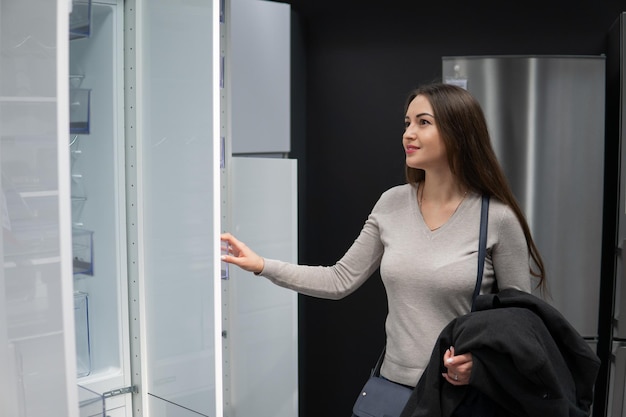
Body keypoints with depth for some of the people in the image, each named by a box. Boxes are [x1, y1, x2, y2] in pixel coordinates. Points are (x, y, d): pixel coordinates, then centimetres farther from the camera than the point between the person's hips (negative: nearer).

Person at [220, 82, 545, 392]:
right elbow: (341, 280, 2)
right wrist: (263, 266, -5)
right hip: (395, 383, 4)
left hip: (463, 391, -4)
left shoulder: (498, 218, -13)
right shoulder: (391, 204, -1)